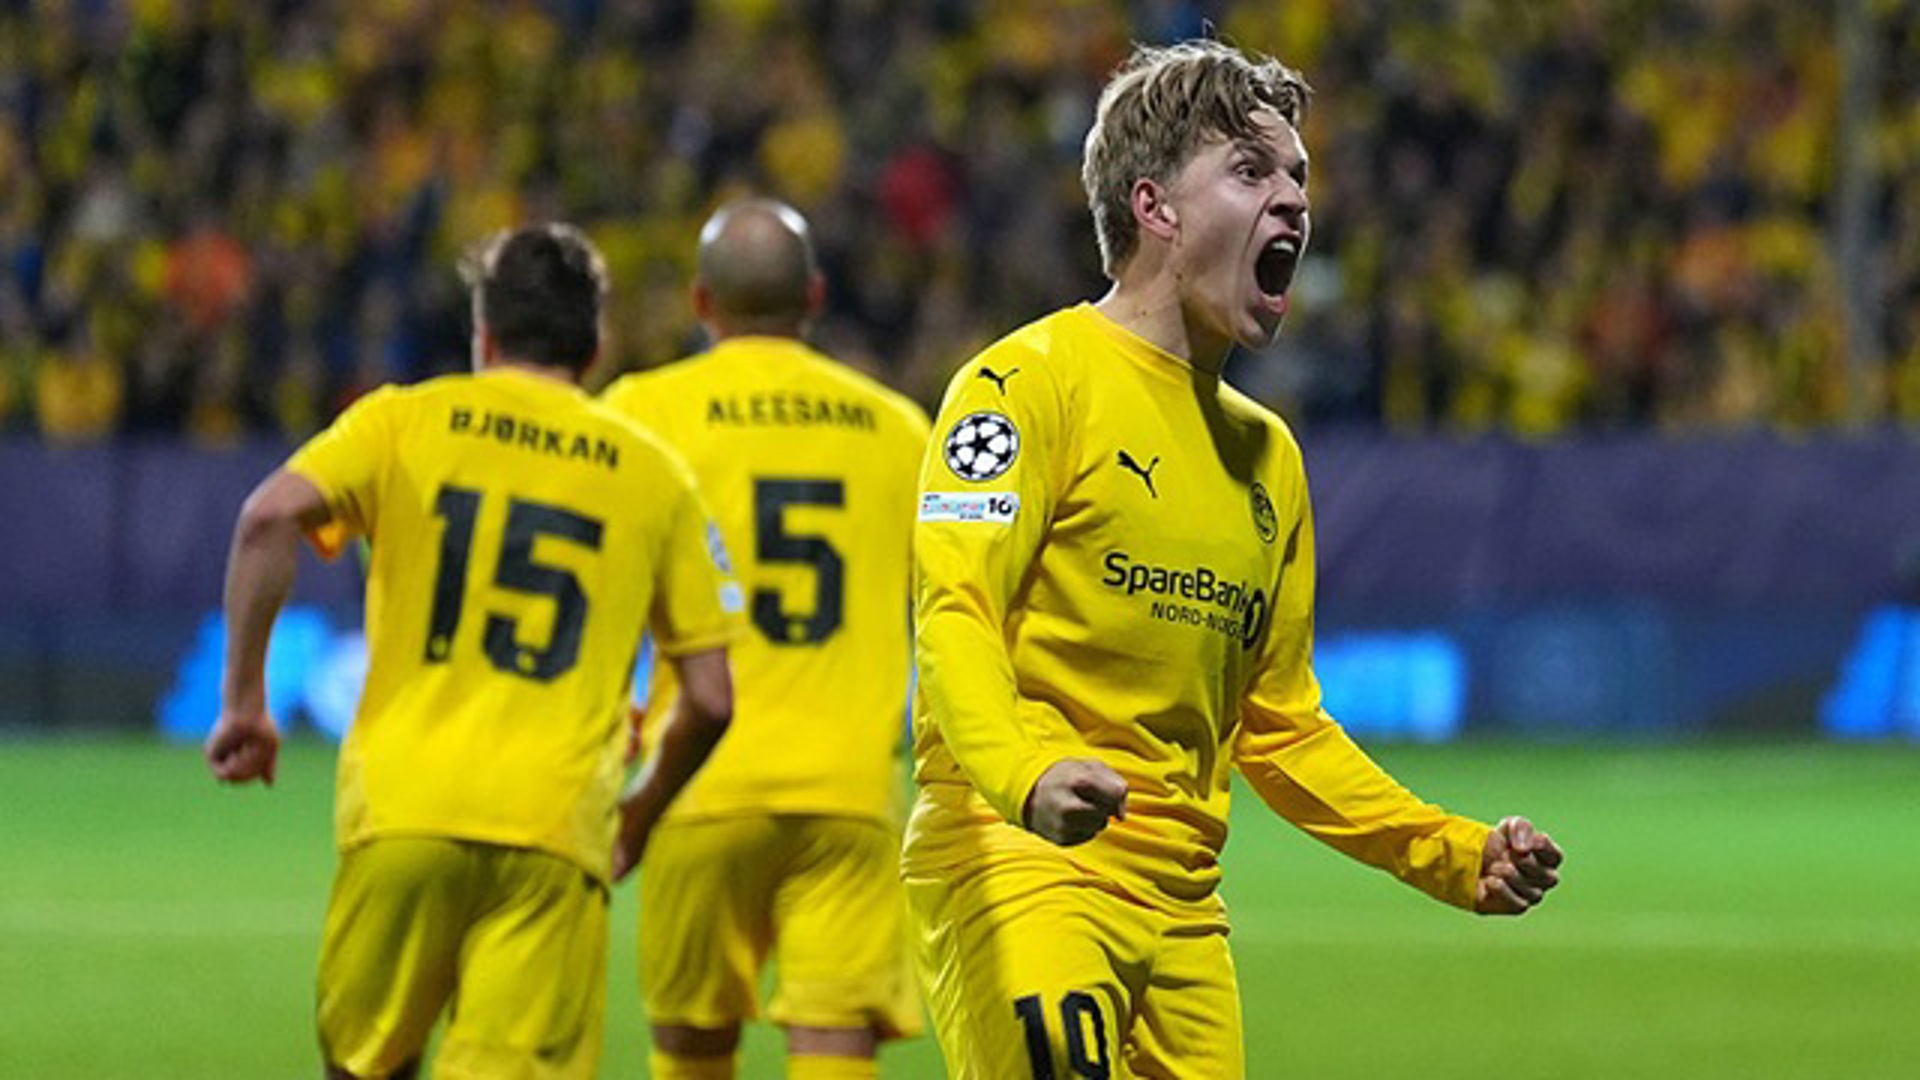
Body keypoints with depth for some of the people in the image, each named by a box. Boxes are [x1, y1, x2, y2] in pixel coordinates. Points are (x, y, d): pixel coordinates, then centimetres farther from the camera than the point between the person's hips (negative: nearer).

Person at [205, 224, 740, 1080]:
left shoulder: (405, 421, 9)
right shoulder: (653, 474, 13)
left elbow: (271, 517, -9)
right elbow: (710, 700, 11)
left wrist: (243, 699, -2)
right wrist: (641, 812, 28)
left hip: (403, 814, 0)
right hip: (556, 839, 0)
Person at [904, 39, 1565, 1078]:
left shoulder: (1266, 453, 20)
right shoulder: (1034, 379, -3)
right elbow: (955, 612, -15)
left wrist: (1456, 855, 15)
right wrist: (1027, 777, -34)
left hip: (1180, 907, 8)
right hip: (1017, 868, -7)